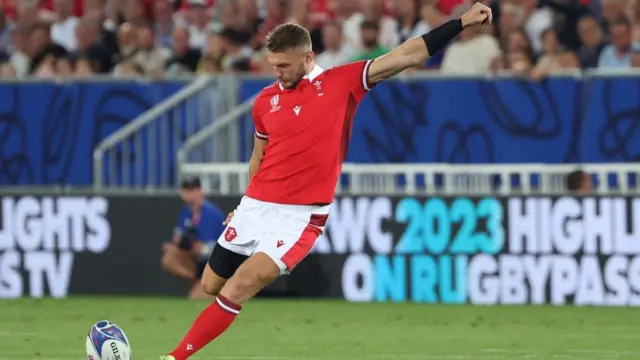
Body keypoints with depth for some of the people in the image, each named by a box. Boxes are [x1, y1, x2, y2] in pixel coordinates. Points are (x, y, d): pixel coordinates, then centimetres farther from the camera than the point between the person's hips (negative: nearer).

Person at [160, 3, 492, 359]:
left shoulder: (342, 82, -3)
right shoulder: (266, 100, 7)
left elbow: (406, 56, -6)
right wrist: (245, 206, 21)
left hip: (299, 216, -5)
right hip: (255, 206, 5)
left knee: (237, 290, -16)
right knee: (211, 286, 8)